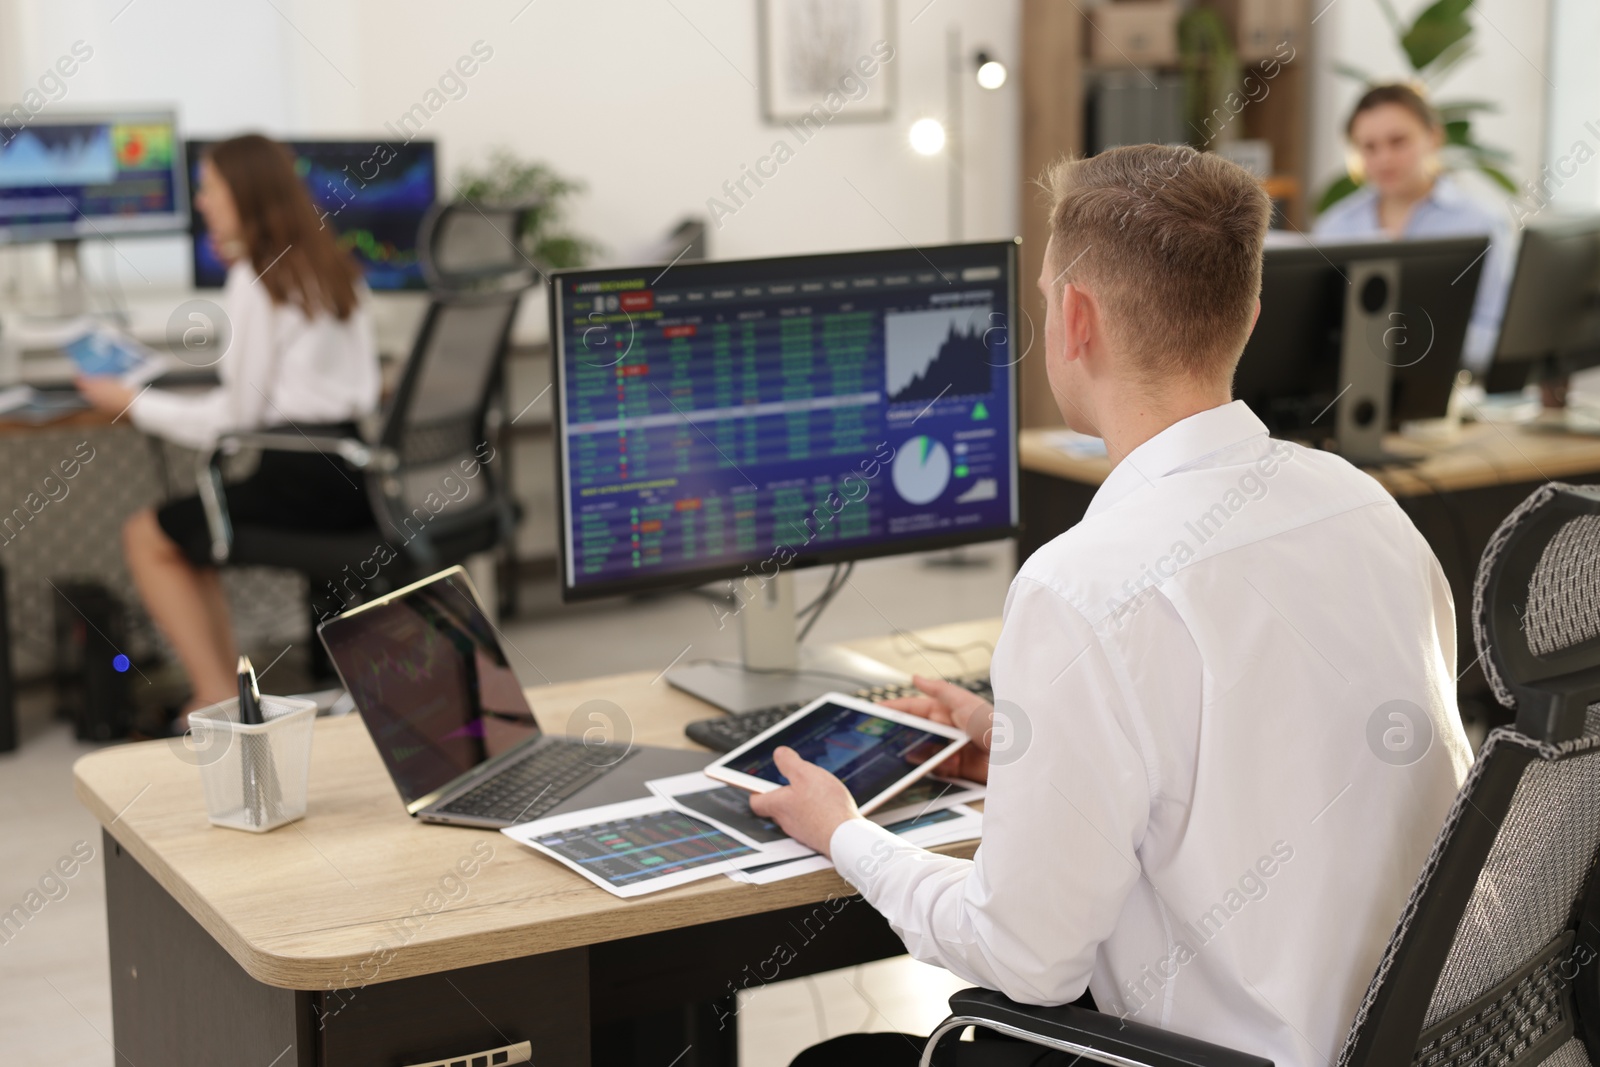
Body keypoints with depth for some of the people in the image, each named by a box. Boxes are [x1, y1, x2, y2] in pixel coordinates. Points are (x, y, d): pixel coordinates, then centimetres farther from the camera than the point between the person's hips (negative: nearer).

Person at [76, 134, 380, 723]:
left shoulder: (254, 281, -12)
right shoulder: (336, 268, 12)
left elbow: (236, 417, -13)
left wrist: (131, 402, 0)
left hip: (298, 479, -9)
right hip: (354, 473, 9)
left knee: (146, 535, 10)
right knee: (186, 524, 25)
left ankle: (219, 699, 5)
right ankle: (225, 685, 17)